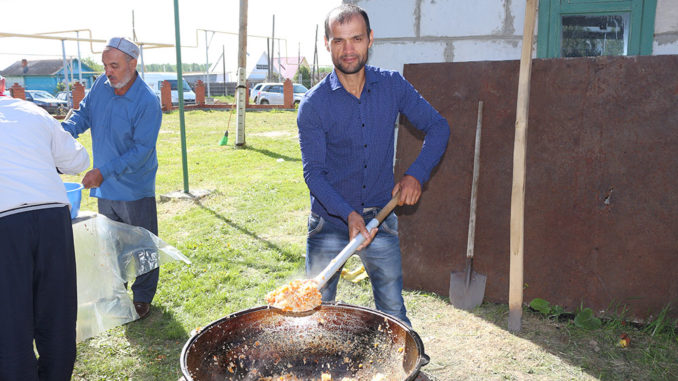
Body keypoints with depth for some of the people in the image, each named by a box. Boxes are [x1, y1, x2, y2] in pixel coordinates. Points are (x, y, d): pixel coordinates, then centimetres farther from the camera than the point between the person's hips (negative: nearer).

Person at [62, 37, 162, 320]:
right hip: (105, 188, 6)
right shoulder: (102, 84, -2)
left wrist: (105, 172, -26)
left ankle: (142, 298, 24)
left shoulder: (148, 102, -20)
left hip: (135, 188, -6)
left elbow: (142, 150, -21)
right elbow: (83, 114, 6)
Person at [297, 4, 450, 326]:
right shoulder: (314, 103, -10)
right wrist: (348, 214, -28)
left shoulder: (392, 85, -3)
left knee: (393, 313, 12)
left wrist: (416, 174, -10)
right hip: (329, 222, -1)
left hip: (380, 218, 1)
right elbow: (313, 172, -14)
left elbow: (438, 127, 4)